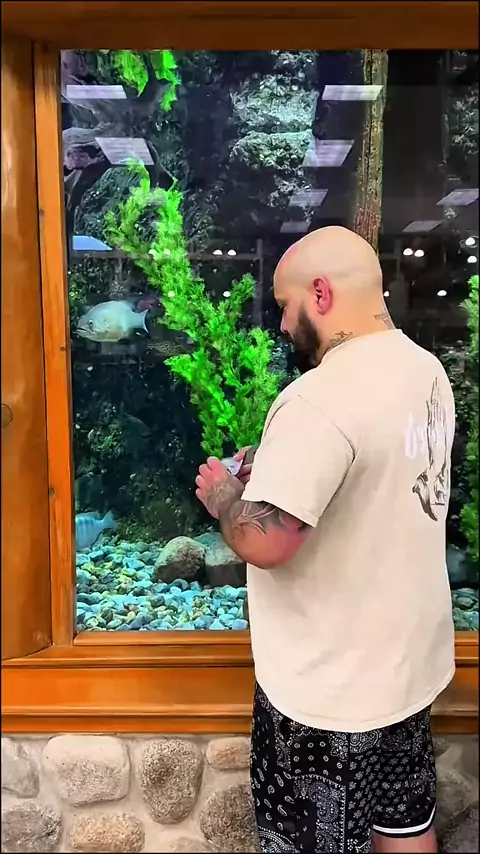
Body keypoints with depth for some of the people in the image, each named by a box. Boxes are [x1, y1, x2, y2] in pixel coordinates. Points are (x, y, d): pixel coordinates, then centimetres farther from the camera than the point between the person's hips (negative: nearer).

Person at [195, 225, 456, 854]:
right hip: (409, 659, 8)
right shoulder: (428, 370, 1)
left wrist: (222, 495, -11)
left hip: (331, 685, -8)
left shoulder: (321, 397, -28)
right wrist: (279, 473, 8)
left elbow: (264, 542, -32)